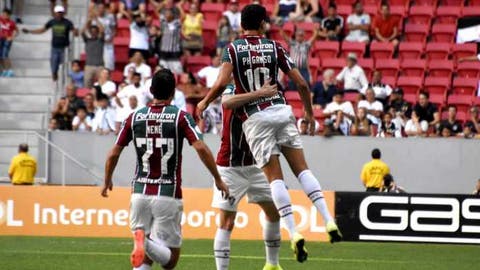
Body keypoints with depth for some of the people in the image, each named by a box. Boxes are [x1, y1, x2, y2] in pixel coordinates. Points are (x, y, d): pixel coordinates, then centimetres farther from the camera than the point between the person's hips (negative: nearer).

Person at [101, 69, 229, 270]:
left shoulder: (134, 118, 5)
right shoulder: (180, 117, -3)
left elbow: (113, 155, 9)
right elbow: (201, 149, -14)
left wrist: (107, 181, 26)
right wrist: (218, 180, -4)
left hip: (140, 192, 3)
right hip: (168, 194, -3)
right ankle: (148, 244, -32)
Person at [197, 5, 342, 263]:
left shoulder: (233, 49, 1)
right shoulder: (275, 47, 7)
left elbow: (221, 84, -12)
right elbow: (301, 84, 6)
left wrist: (204, 103, 6)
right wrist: (309, 113, 21)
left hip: (255, 118, -2)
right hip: (281, 111, 2)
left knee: (275, 177, -2)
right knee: (302, 169, 9)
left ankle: (294, 233, -14)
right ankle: (329, 222, -3)